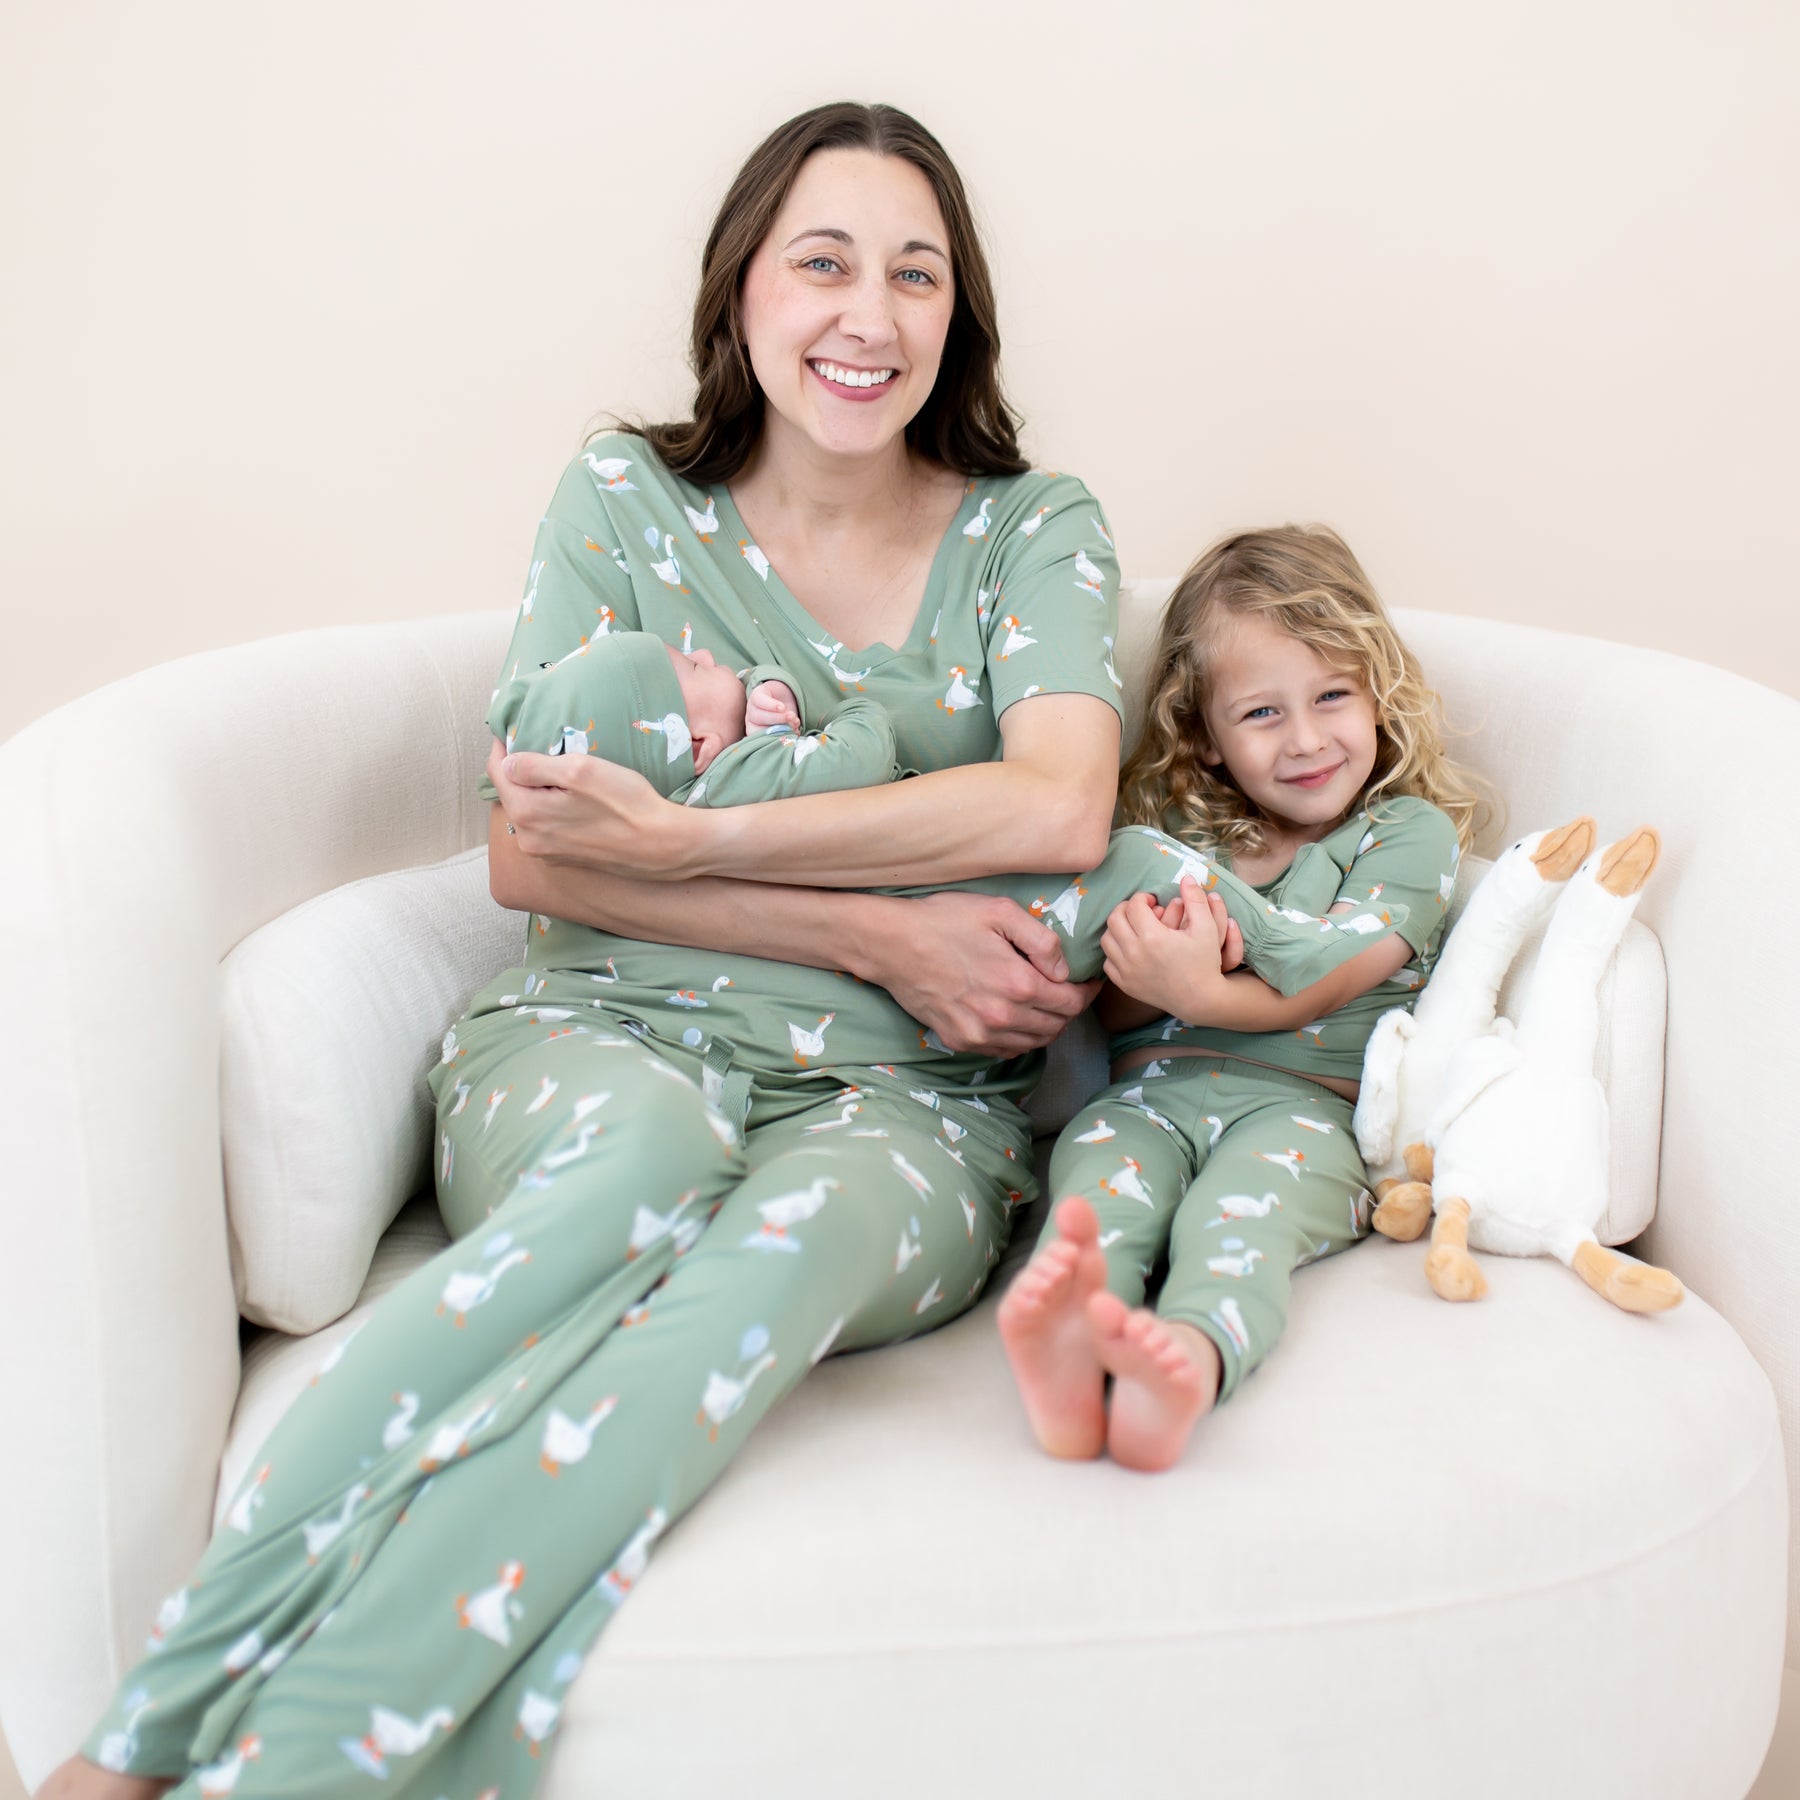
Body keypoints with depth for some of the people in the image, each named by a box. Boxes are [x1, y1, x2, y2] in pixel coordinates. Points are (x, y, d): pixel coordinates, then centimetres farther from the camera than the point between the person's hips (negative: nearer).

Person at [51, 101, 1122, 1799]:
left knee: (801, 1232, -36)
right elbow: (528, 853, -2)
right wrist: (878, 933, -11)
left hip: (900, 1097, 1)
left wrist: (685, 838, -16)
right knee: (642, 1159, -37)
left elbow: (1060, 807, -10)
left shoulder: (1036, 528, 9)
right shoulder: (627, 498, 8)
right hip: (598, 1037, 0)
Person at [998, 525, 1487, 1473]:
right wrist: (1170, 962, -8)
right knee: (1098, 1170, -32)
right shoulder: (1175, 837, 22)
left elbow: (1315, 988, -3)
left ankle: (1188, 1359, -65)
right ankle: (1068, 1356, -61)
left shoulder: (1408, 833, 11)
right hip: (1153, 1086, 3)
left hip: (1303, 1102, -2)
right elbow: (1112, 1011, 16)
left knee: (1238, 1215, -35)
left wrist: (1200, 992, -21)